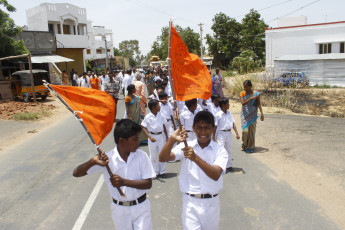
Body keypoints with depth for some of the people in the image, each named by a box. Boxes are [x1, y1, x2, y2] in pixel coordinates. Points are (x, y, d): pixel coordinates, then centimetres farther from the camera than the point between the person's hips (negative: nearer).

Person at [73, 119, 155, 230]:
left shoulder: (141, 155, -13)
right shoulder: (107, 158, -14)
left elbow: (148, 183, -13)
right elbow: (76, 173, -12)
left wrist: (124, 181, -27)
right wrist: (93, 161, -32)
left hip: (141, 207, 0)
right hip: (119, 209, 1)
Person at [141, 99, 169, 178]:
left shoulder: (160, 115, 4)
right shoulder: (147, 117, -7)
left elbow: (164, 126, 10)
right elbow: (144, 128, -7)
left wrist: (166, 137, 8)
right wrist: (150, 137, -18)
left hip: (161, 136, 3)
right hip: (152, 136, -3)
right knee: (153, 156, 6)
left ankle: (162, 172, 19)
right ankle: (155, 172, 19)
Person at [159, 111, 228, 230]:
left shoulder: (220, 151, -6)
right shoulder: (186, 146, -4)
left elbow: (216, 175, -23)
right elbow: (163, 158, -16)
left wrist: (195, 158, -36)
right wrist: (172, 139, -32)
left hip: (211, 203, 1)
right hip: (190, 203, -1)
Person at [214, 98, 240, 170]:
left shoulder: (229, 113, 5)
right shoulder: (218, 115, -13)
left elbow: (233, 123, 6)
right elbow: (215, 126, -10)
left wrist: (237, 133, 0)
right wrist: (213, 137, -8)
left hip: (229, 133, 6)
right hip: (221, 133, -6)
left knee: (228, 150, 15)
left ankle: (229, 165, 26)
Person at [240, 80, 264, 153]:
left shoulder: (256, 94, -5)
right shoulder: (242, 93, -4)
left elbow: (259, 104, -4)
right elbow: (243, 103, -19)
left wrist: (261, 113, -13)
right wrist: (251, 98, -29)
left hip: (252, 115, -1)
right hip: (245, 115, 1)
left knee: (251, 130, 1)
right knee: (245, 130, 1)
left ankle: (250, 147, 14)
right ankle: (244, 145, 23)